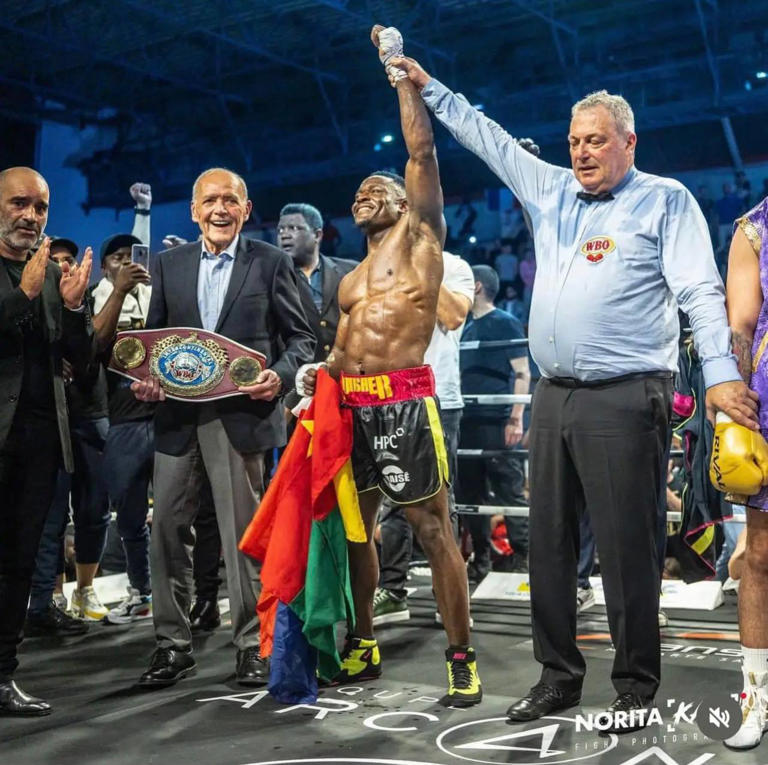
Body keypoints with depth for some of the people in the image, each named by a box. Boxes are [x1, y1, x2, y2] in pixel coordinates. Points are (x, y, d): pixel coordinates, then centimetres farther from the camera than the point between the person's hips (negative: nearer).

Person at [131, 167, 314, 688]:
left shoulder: (271, 262, 3)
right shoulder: (170, 263, 13)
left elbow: (300, 337, 3)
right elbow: (153, 335, 15)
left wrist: (280, 375, -16)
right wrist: (145, 380, -3)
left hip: (241, 413, -4)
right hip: (177, 414, 4)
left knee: (243, 531, 2)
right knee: (168, 528, 5)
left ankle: (253, 644, 14)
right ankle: (173, 645, 17)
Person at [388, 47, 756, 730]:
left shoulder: (665, 200, 3)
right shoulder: (551, 191, 18)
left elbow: (700, 291, -5)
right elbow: (488, 137, 26)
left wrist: (722, 372, -16)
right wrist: (429, 88, 27)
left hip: (625, 402, -6)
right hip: (554, 397, 6)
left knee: (626, 549, -3)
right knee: (549, 545, 10)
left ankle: (636, 686, 11)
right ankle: (559, 675, 22)